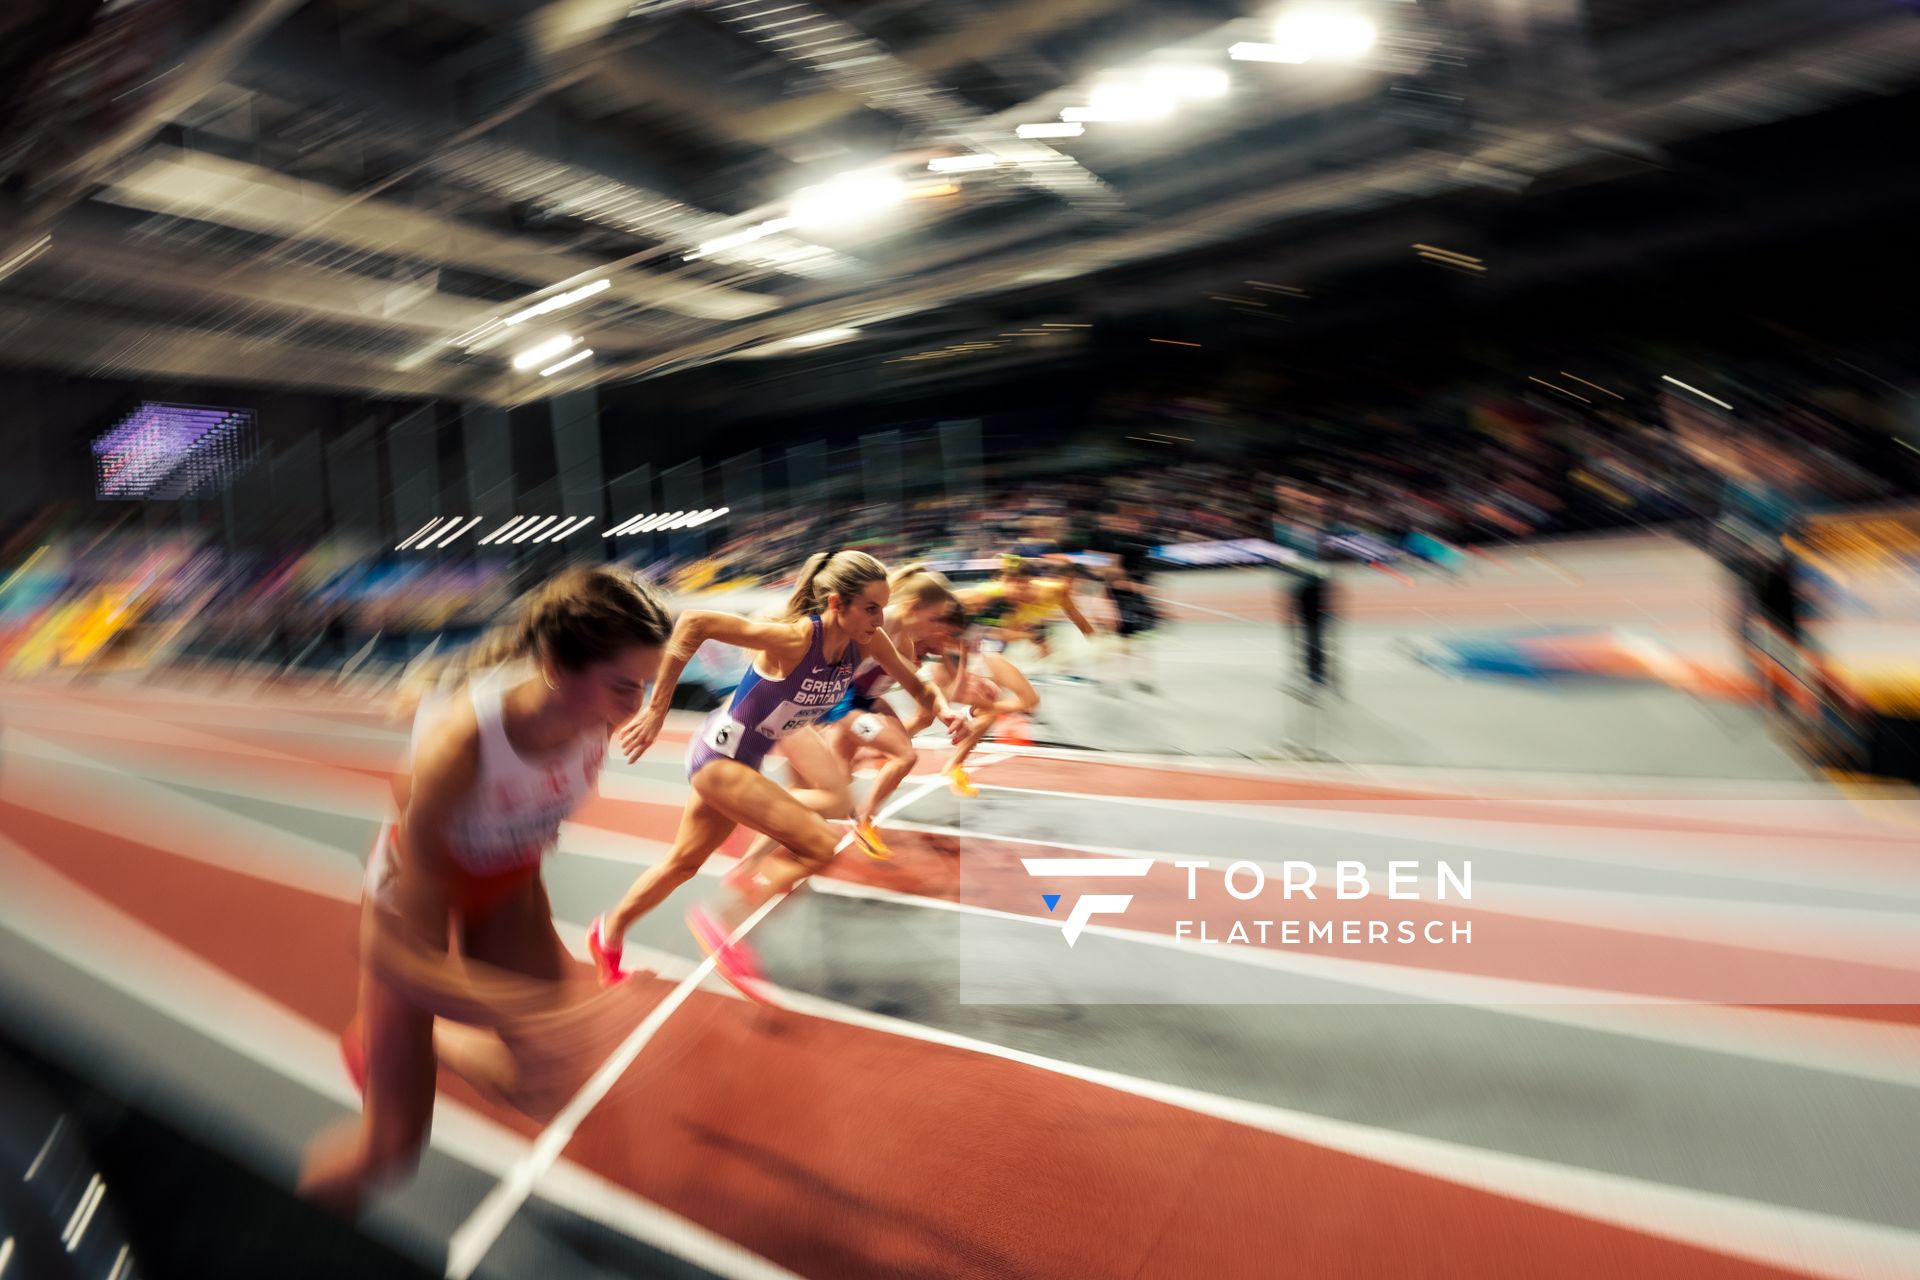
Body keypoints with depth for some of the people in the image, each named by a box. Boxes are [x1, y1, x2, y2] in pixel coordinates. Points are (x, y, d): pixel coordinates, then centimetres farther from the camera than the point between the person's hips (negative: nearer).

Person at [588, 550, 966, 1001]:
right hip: (719, 755, -8)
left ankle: (609, 934, 48)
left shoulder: (866, 642, -12)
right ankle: (722, 919, 2)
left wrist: (943, 710, -20)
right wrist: (656, 710, -28)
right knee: (823, 846, -16)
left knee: (685, 861, 25)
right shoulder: (795, 637, -32)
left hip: (748, 760, 8)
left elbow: (918, 686, 2)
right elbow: (693, 622, -32)